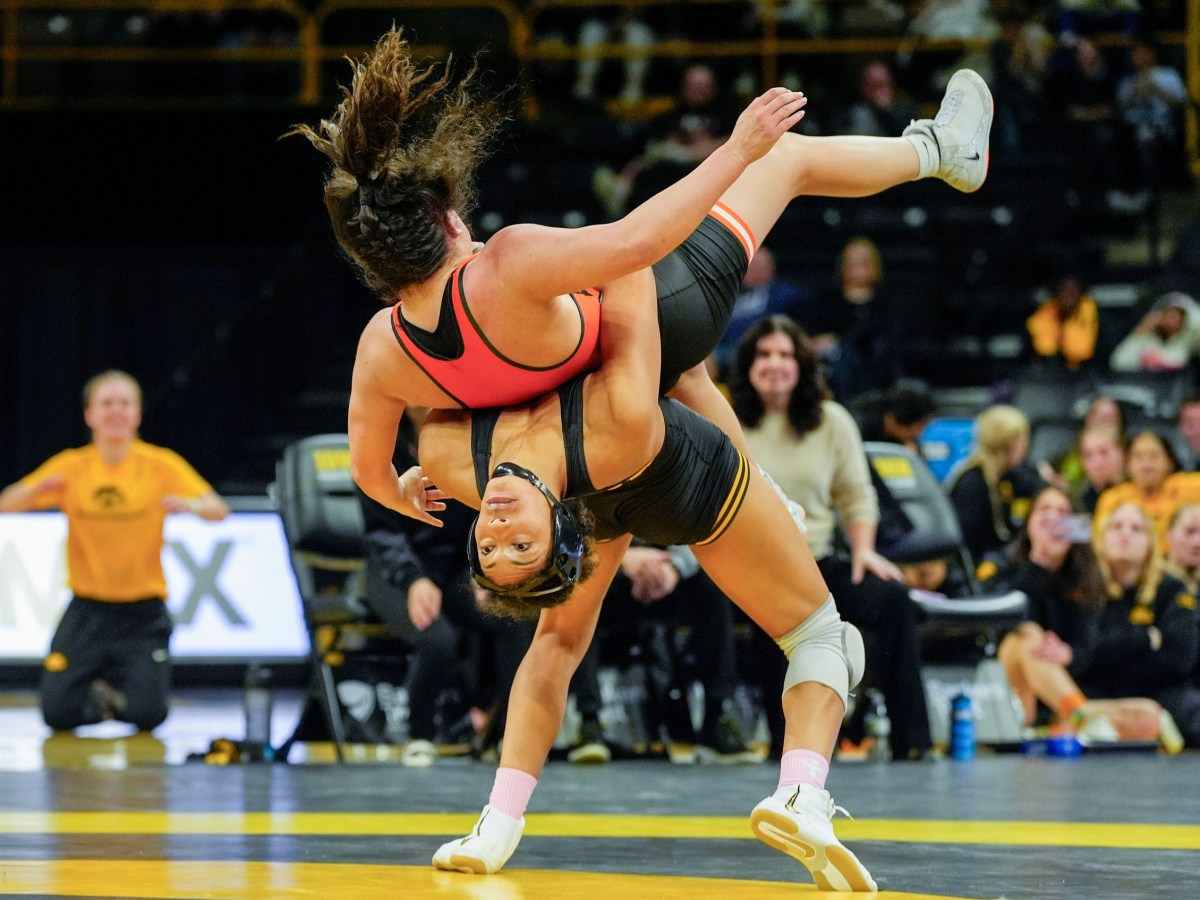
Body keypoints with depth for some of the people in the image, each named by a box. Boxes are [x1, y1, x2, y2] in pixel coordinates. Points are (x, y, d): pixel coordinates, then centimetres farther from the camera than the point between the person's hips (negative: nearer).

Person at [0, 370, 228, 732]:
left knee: (147, 714, -17)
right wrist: (37, 489, -28)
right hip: (88, 609, 1)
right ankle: (98, 698, 23)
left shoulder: (161, 465, -6)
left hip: (143, 612, -1)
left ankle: (117, 694, 19)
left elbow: (218, 510, -13)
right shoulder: (71, 466, -2)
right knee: (58, 712, -12)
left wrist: (191, 505, -37)